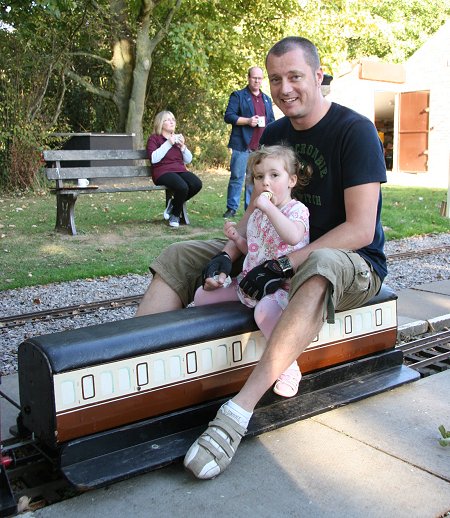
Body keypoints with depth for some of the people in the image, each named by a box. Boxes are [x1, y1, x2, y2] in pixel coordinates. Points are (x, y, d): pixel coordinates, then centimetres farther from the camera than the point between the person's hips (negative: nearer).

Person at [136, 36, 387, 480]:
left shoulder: (355, 131, -12)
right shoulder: (274, 135, 8)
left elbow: (361, 230, -20)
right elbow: (257, 209, 10)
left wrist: (284, 265, -27)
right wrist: (226, 255, -11)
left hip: (354, 264, -6)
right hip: (285, 255, 7)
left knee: (319, 268, -44)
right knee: (179, 257, -4)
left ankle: (238, 412, -47)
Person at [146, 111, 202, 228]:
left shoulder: (178, 137, 22)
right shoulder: (154, 138, 5)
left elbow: (188, 160, 17)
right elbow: (153, 159, -13)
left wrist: (182, 146, -1)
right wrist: (168, 144, -14)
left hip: (180, 170, 6)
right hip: (163, 172, -6)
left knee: (197, 184, -26)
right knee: (182, 187, -35)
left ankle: (174, 204, -2)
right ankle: (175, 215, -7)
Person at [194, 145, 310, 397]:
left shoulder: (296, 209, -10)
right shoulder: (257, 214, 15)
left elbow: (293, 237, -34)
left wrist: (268, 207, -32)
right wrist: (237, 237, 7)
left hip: (282, 284, -8)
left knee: (264, 310, -40)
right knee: (202, 295, 7)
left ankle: (289, 366, -21)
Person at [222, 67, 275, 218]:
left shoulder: (267, 99, 20)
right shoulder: (238, 96, 3)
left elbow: (272, 120, 23)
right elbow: (228, 116, -6)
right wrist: (247, 121, -16)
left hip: (260, 146, 5)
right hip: (242, 144, -4)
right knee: (237, 177, -2)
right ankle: (231, 208, 5)